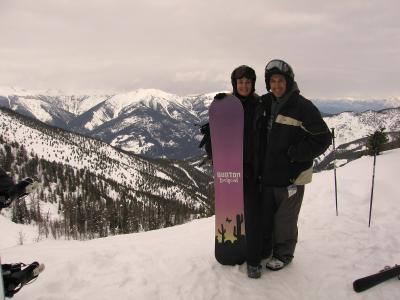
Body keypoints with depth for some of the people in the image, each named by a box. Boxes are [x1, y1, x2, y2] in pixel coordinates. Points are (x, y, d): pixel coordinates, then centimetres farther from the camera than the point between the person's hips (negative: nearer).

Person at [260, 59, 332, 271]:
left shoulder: (303, 107, -12)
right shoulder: (267, 103, 5)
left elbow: (323, 138, -10)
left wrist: (294, 154, -17)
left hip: (292, 175, -5)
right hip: (268, 172, 6)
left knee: (285, 218, 7)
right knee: (264, 213, 17)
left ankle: (284, 254, 30)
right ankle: (264, 249, 38)